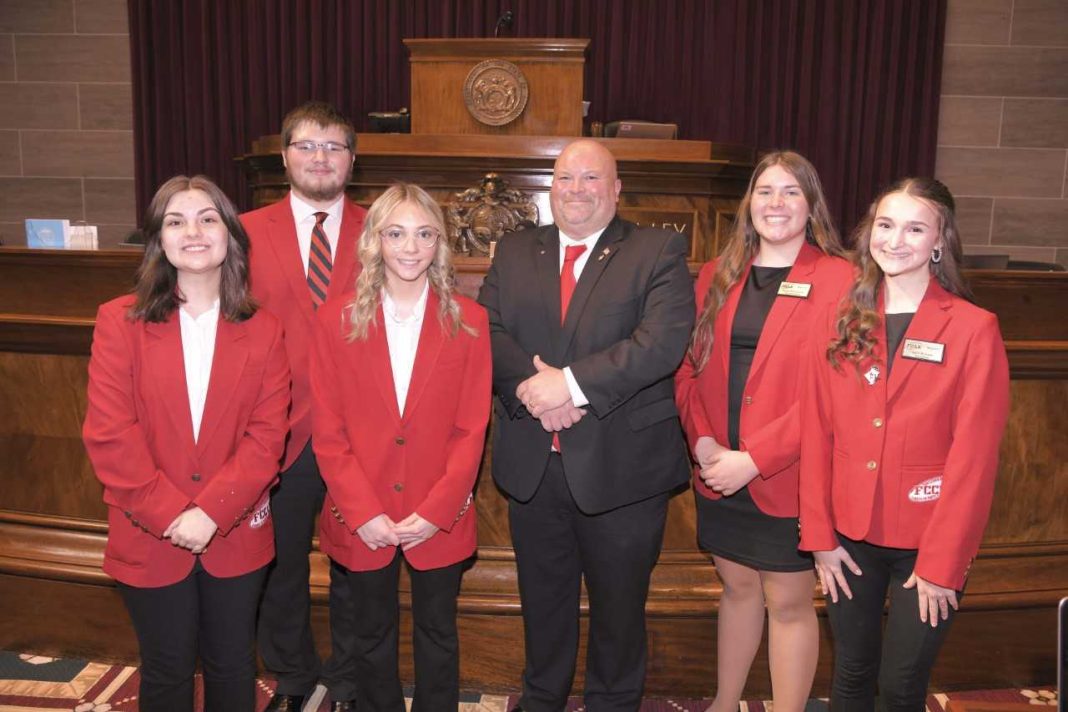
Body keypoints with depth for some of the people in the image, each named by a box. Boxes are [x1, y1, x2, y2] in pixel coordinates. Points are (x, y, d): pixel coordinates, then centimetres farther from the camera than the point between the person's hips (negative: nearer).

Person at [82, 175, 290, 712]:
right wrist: (170, 514, -15)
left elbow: (267, 434, -7)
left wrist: (211, 512, -17)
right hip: (150, 539, -1)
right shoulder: (120, 321, -4)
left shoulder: (262, 330, -1)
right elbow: (109, 435, -10)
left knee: (232, 666, 17)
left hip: (236, 536, 1)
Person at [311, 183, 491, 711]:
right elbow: (328, 430, -4)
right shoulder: (338, 320, -2)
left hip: (438, 522, 0)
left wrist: (435, 512, -12)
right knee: (369, 639, 18)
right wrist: (363, 513, -12)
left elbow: (472, 430, -5)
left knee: (437, 636, 17)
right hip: (360, 523, 1)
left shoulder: (468, 322, -3)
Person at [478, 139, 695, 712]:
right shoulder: (514, 253, 9)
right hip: (532, 465, 4)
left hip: (621, 466, -3)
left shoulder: (659, 252, -5)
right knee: (543, 600, 22)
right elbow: (486, 330, -2)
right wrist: (531, 384, -20)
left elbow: (664, 340, -19)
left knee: (618, 606, 15)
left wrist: (572, 383, -23)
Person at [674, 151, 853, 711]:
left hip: (787, 476, -5)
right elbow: (690, 368, 6)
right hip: (719, 474, 5)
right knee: (737, 586, 19)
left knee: (787, 602, 8)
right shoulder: (717, 276, 8)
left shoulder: (838, 280, -9)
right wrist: (702, 440, -9)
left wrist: (753, 459, -18)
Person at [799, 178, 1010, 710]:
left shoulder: (974, 330, -9)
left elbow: (973, 458, -11)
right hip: (851, 535, 3)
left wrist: (941, 565, -11)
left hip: (927, 544, -3)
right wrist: (820, 536, -2)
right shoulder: (841, 322, 1)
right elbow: (817, 433, 1)